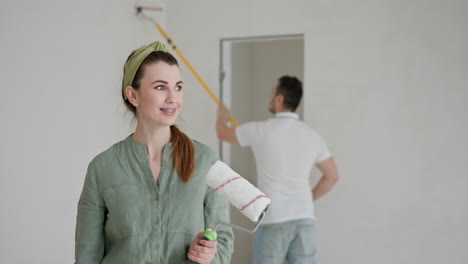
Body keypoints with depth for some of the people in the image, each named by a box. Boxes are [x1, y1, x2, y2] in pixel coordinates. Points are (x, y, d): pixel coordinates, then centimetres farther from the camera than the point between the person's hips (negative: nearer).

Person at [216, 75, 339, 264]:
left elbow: (223, 134, 11)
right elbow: (332, 176, 13)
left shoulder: (261, 130, -7)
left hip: (274, 219, -4)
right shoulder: (312, 135, 7)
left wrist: (222, 117, 33)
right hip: (305, 218, 4)